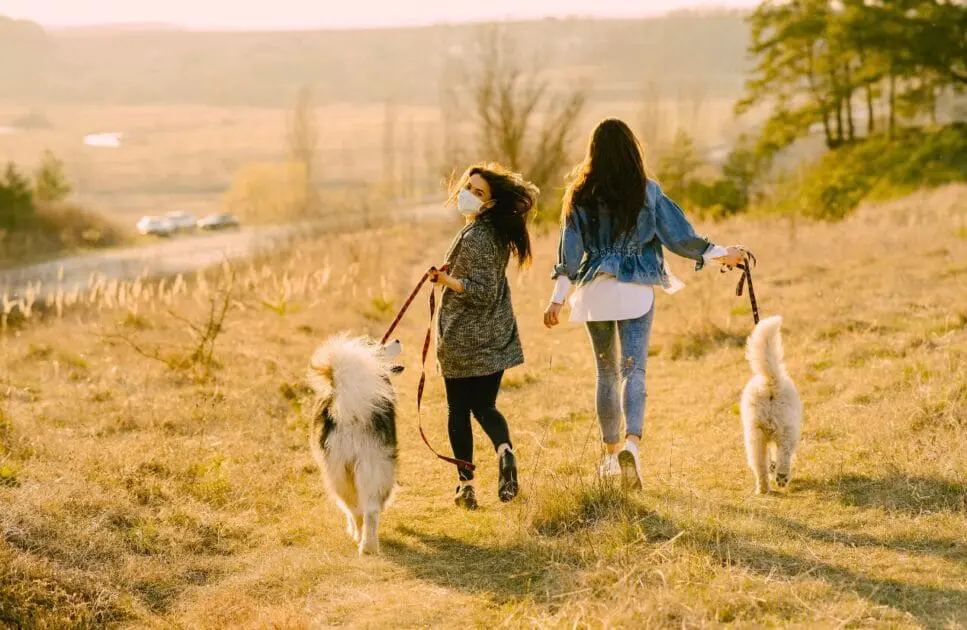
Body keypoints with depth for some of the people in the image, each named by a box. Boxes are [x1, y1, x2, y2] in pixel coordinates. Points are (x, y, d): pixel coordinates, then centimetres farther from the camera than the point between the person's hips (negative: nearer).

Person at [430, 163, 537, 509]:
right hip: (496, 338, 7)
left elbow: (483, 292, -21)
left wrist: (447, 280, -26)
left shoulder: (474, 237, -20)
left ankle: (466, 484, 10)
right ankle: (505, 449, -17)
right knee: (485, 406, 13)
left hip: (462, 340, -7)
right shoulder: (499, 232, 6)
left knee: (459, 410, 7)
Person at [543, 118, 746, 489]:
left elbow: (570, 251, -1)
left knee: (606, 373, 15)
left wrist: (557, 299, 3)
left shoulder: (581, 195, -1)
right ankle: (631, 442, -29)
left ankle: (611, 453, 22)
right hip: (635, 291, -2)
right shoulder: (647, 192, -4)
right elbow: (678, 235, 0)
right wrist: (720, 254, 13)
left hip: (595, 291, 2)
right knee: (633, 371, -5)